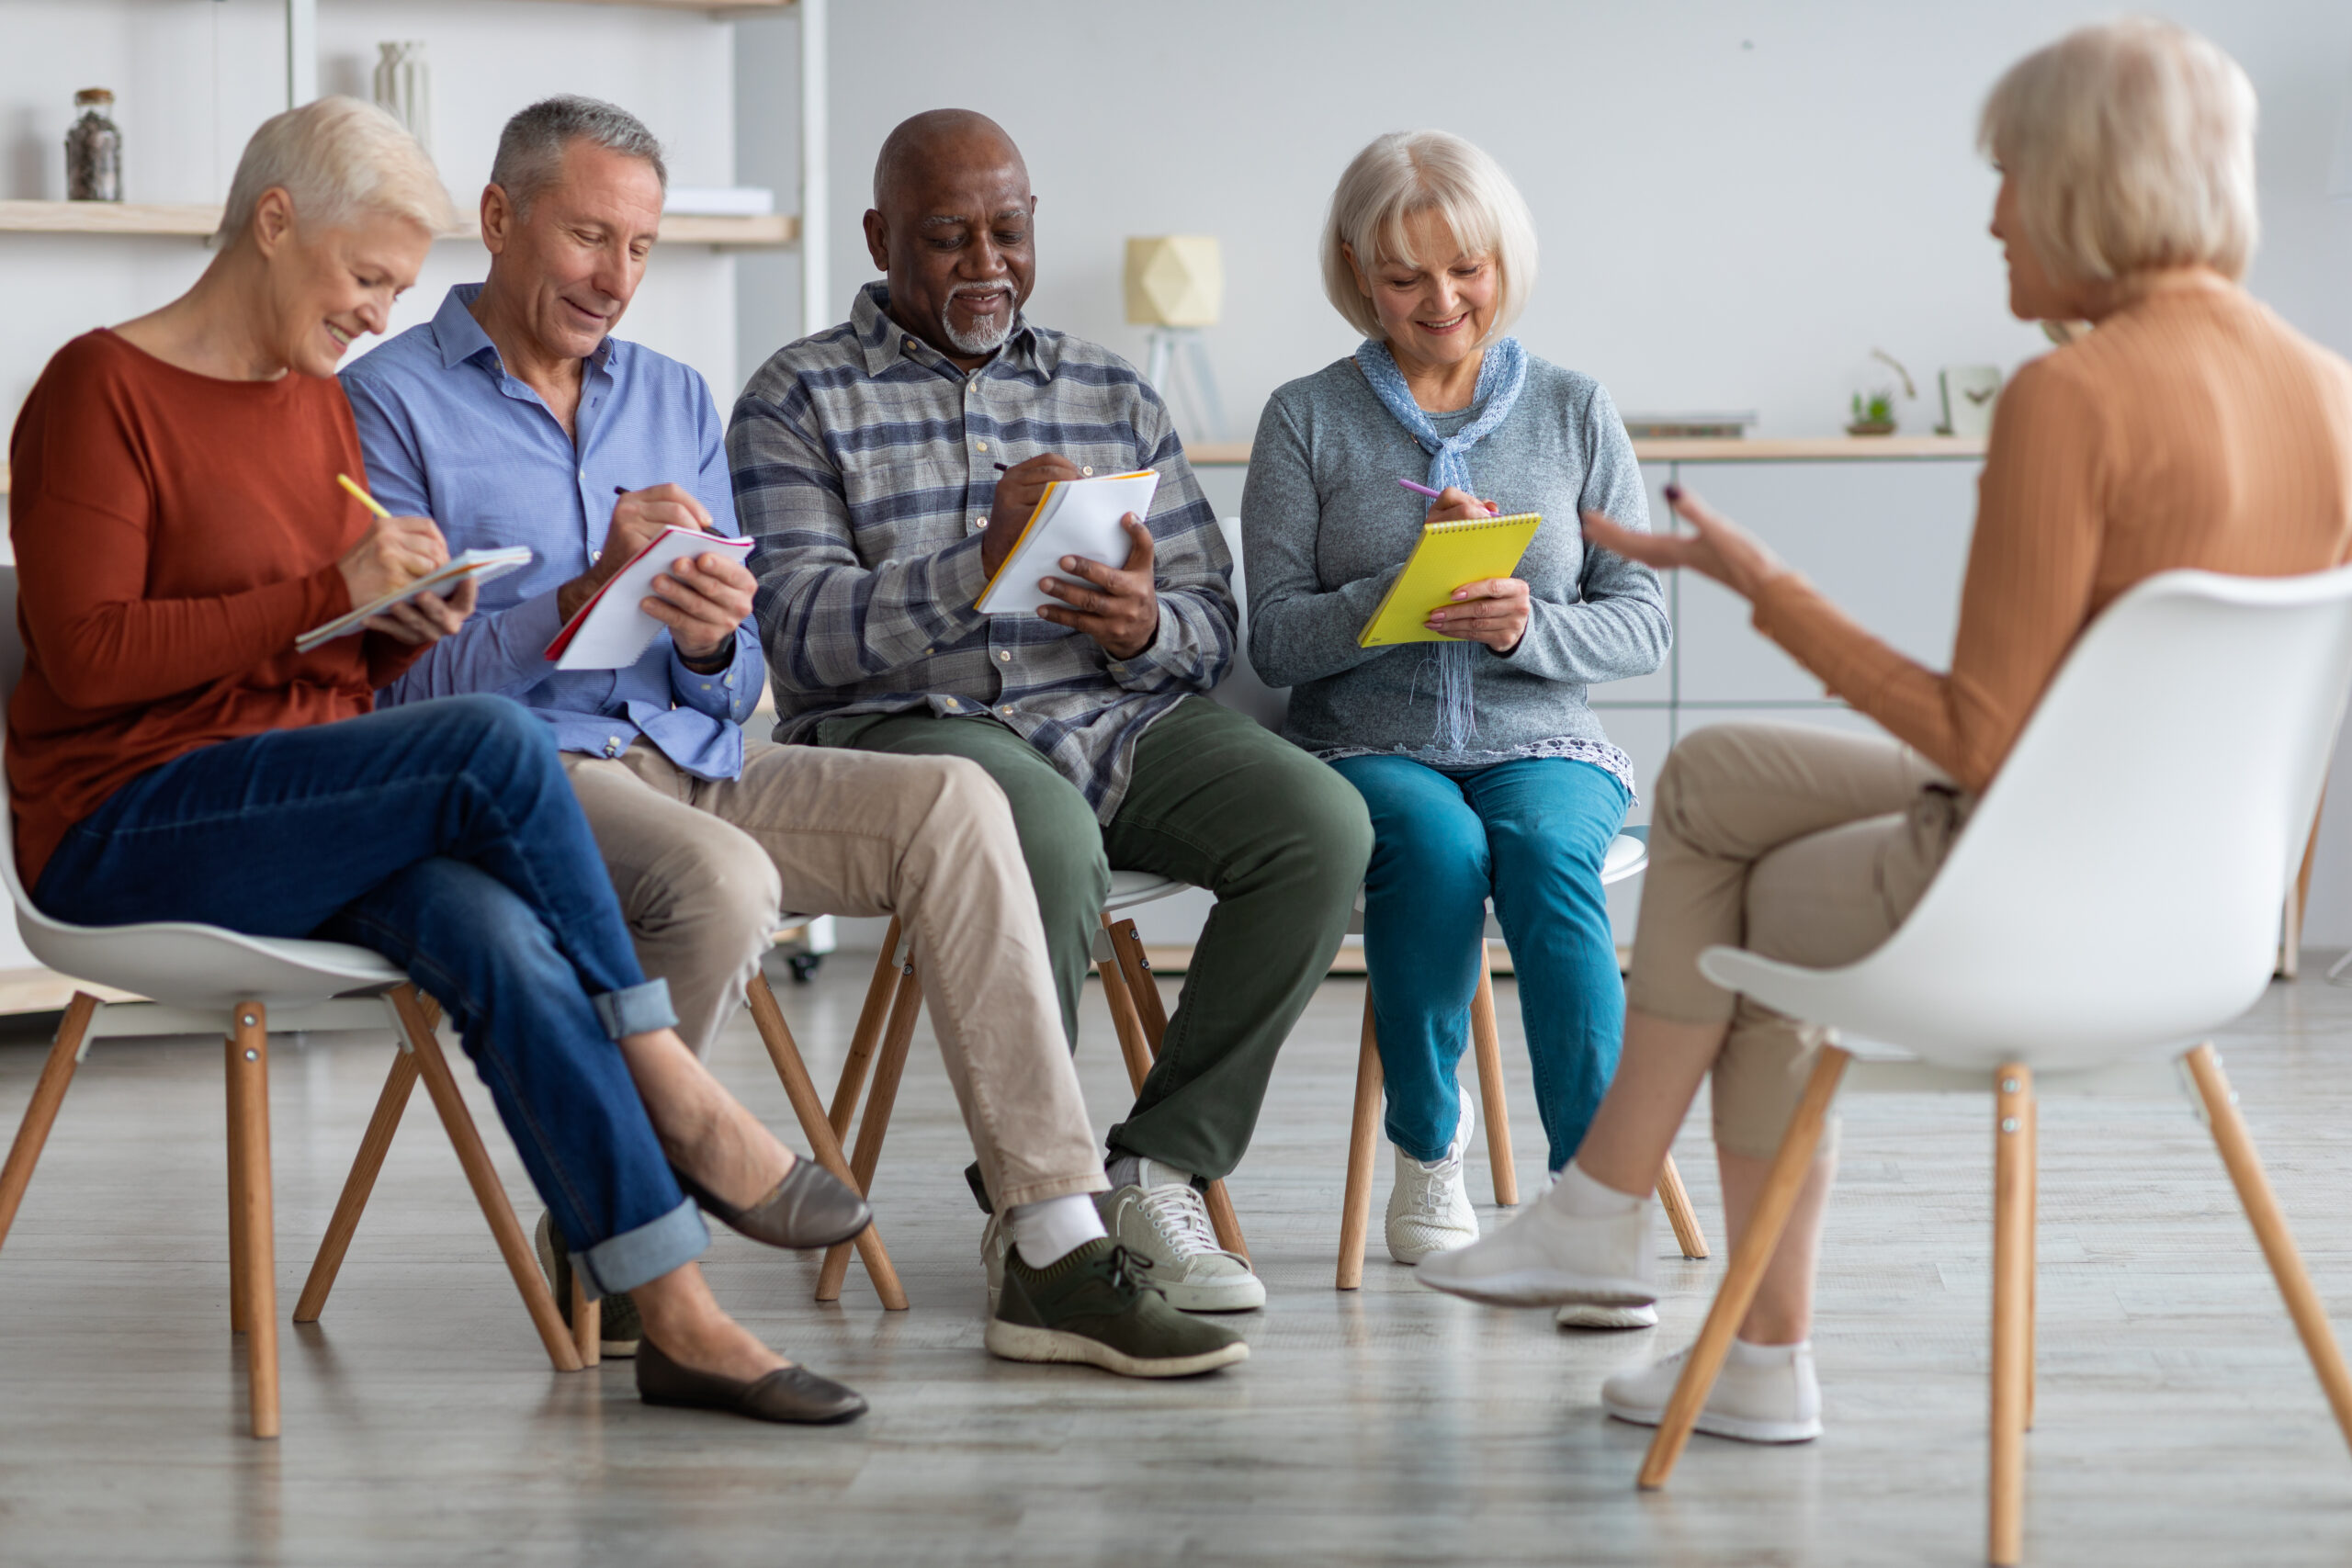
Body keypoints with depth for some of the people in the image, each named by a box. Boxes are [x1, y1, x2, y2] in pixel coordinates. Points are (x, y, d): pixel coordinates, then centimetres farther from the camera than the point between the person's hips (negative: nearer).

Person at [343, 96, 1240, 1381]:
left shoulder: (675, 402, 19)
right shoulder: (389, 402, 0)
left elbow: (734, 693, 15)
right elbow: (403, 685, -11)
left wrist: (711, 643, -10)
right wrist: (590, 593, -22)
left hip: (688, 756, 6)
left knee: (951, 803, -18)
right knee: (722, 881, -35)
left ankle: (1059, 1253, -23)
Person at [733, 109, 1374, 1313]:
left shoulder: (1112, 395, 19)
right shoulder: (800, 399, 6)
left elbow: (1213, 625, 14)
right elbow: (799, 638, -8)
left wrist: (1147, 627, -11)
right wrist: (978, 565, -23)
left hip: (1124, 718, 5)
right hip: (906, 721, -5)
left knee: (1323, 822, -23)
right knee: (1048, 843, -38)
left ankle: (1159, 1169, -15)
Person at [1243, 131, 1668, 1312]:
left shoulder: (1572, 410, 9)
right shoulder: (1307, 421, 5)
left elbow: (1642, 626, 6)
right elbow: (1274, 638, -2)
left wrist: (1529, 625, -15)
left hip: (1544, 743, 1)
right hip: (1369, 748, -1)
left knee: (1545, 853, -33)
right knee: (1437, 845, -34)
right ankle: (1428, 1149, -10)